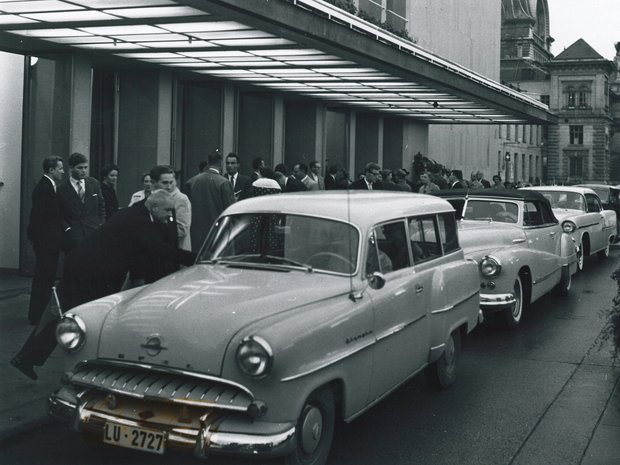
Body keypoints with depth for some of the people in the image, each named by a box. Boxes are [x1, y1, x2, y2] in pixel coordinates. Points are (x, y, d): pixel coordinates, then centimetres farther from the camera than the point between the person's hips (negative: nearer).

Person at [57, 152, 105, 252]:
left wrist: (101, 224, 7)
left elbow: (101, 205, 17)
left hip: (94, 232, 2)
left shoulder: (94, 183, 10)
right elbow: (59, 214, 4)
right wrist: (67, 228, -7)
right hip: (73, 236, -2)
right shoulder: (62, 189, 1)